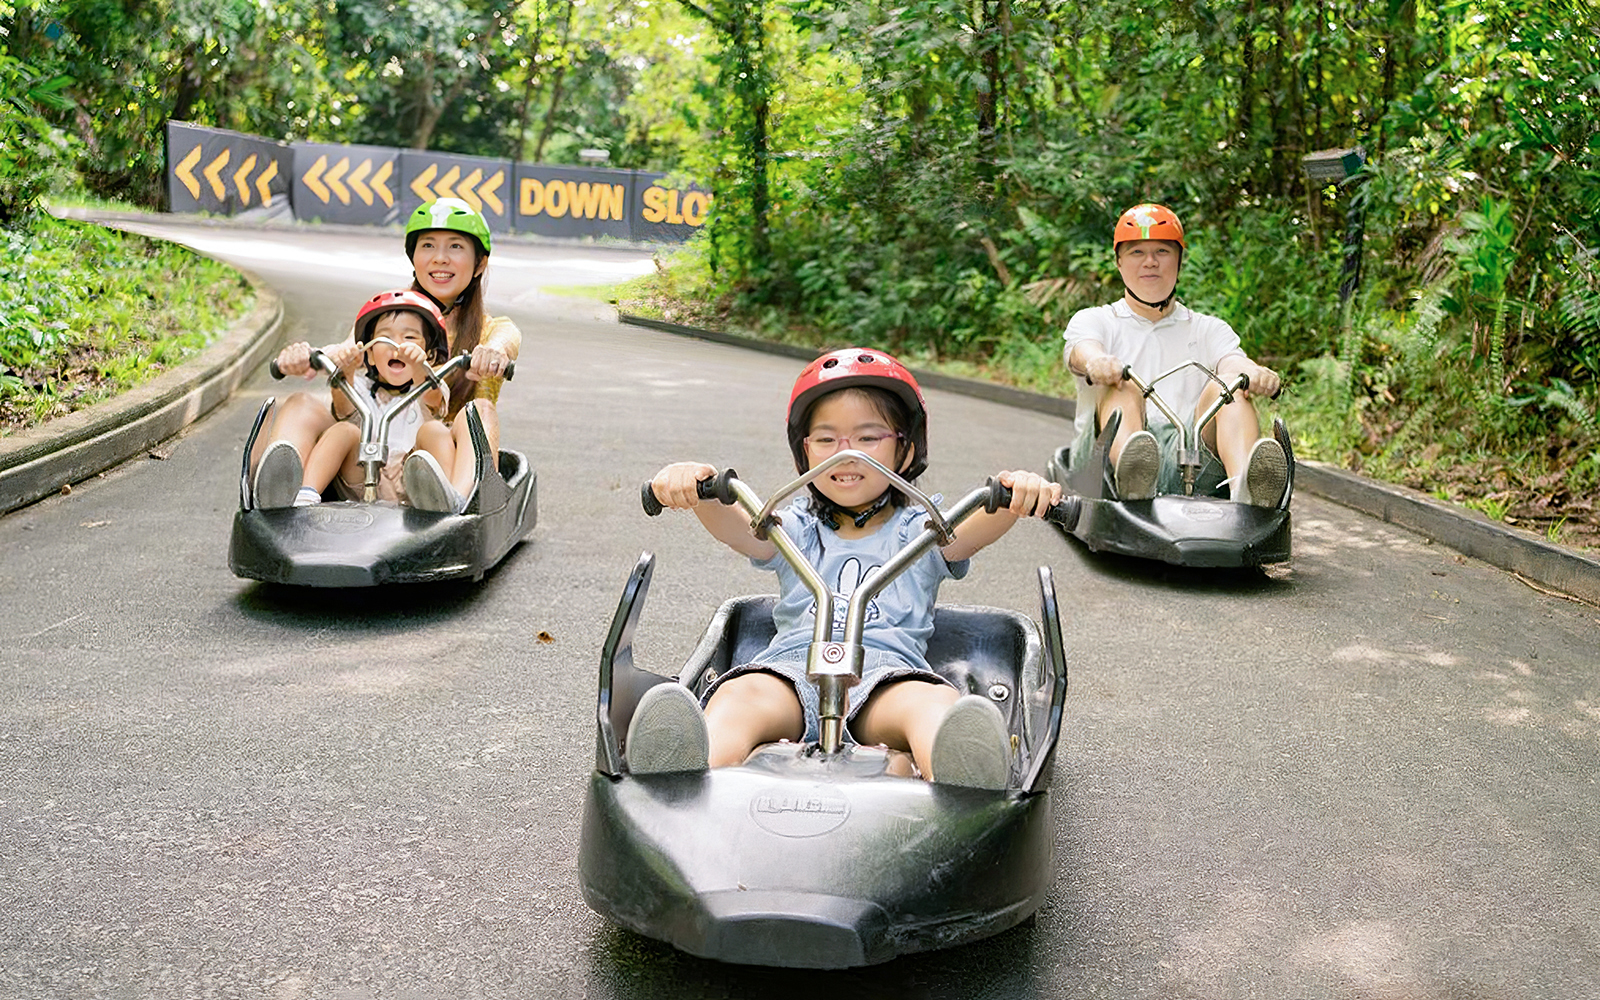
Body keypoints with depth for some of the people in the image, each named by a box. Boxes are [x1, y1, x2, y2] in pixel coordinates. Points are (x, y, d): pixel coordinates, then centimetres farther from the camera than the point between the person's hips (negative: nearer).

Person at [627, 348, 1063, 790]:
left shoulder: (920, 530, 23)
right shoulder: (795, 530, 26)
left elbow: (973, 531, 1)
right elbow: (738, 529, 4)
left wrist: (1018, 493, -24)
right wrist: (695, 487, -20)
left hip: (890, 674, 0)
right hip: (793, 664, 1)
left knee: (938, 703, -36)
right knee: (740, 695, -34)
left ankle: (957, 792, -68)